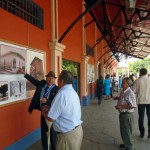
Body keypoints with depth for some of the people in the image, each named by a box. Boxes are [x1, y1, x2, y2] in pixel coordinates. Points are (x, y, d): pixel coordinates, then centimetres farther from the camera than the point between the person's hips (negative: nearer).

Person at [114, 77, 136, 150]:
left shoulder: (130, 93, -24)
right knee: (123, 130, 23)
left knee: (127, 131, 6)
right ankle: (126, 143, 42)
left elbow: (133, 105, -30)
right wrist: (118, 98, 8)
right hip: (122, 113, 10)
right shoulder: (123, 92, 6)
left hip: (127, 115, -10)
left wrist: (121, 106, -28)